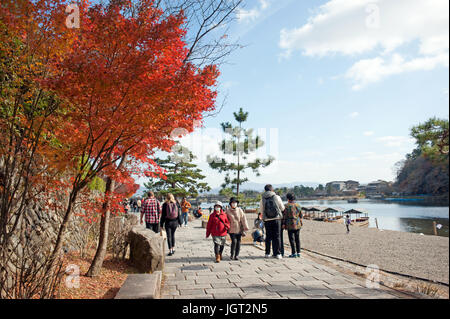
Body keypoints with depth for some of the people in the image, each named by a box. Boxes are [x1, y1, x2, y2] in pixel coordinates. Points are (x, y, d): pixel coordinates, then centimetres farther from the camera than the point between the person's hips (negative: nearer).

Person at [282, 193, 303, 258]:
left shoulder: (287, 206, -10)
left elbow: (285, 216, -9)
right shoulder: (298, 206, 6)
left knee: (292, 239, 0)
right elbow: (300, 216, 12)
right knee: (297, 238, 12)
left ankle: (294, 253, 0)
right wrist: (301, 223, 21)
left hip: (290, 225, -5)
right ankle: (298, 252, 16)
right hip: (298, 224, 5)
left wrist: (283, 224, -2)